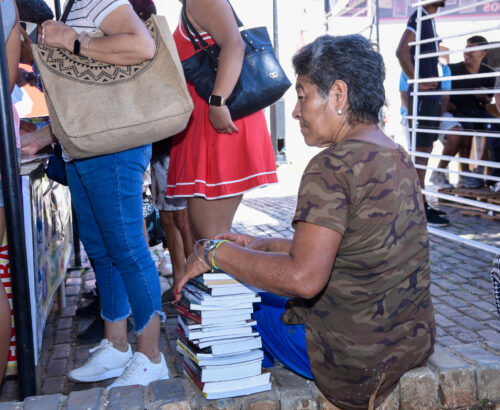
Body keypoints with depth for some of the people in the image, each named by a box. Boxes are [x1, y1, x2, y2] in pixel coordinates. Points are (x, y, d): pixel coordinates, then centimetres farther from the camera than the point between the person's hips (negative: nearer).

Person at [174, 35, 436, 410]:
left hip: (354, 355, -8)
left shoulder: (332, 167, -22)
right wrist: (262, 245, 10)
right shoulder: (399, 157, 6)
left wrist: (217, 252, -18)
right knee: (269, 291, 26)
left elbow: (304, 277, -31)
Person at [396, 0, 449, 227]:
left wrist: (437, 90, 18)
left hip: (431, 96, 10)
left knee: (424, 150, 12)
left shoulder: (429, 19, 18)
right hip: (422, 97, -10)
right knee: (421, 150, -7)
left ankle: (422, 203, 20)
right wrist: (418, 83, -21)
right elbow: (401, 51, -26)